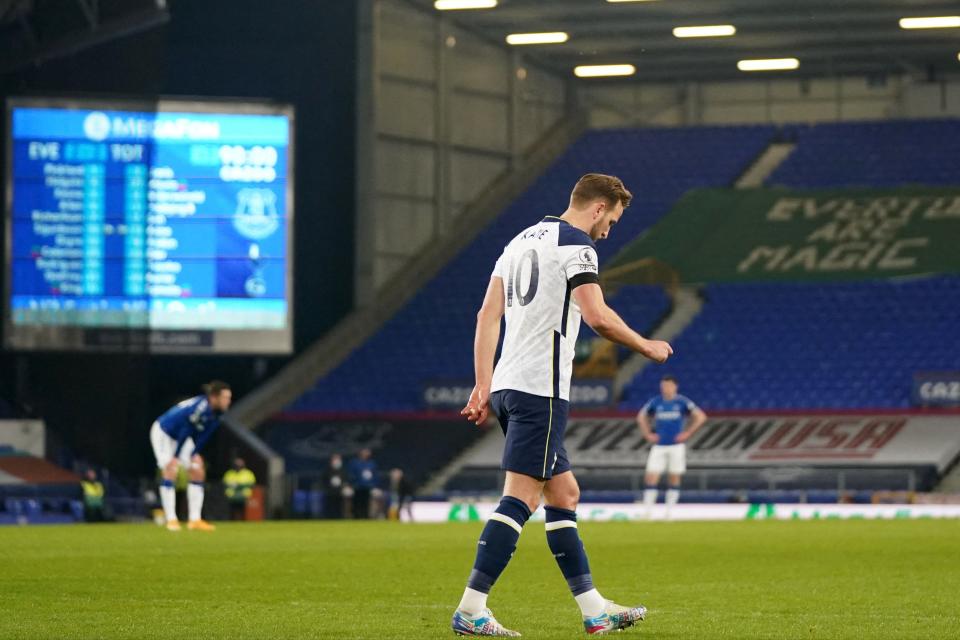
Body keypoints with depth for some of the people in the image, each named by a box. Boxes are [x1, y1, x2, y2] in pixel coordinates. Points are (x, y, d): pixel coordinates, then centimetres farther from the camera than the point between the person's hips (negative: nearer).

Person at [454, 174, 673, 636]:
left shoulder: (522, 241, 20)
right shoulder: (575, 245, -7)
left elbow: (488, 315, 16)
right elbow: (598, 317, -17)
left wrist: (483, 386, 14)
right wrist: (647, 347, -1)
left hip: (507, 385, 10)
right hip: (540, 390, -10)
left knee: (563, 495, 14)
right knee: (521, 498, -11)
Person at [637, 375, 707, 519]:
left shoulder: (682, 402, -4)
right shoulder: (655, 402, 3)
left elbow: (701, 417, -4)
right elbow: (641, 417, 18)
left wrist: (687, 433, -8)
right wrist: (648, 434, 7)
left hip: (676, 446, -2)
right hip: (659, 446, 2)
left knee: (674, 479, 3)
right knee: (651, 477, -7)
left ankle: (669, 511, 10)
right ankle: (646, 511, -5)